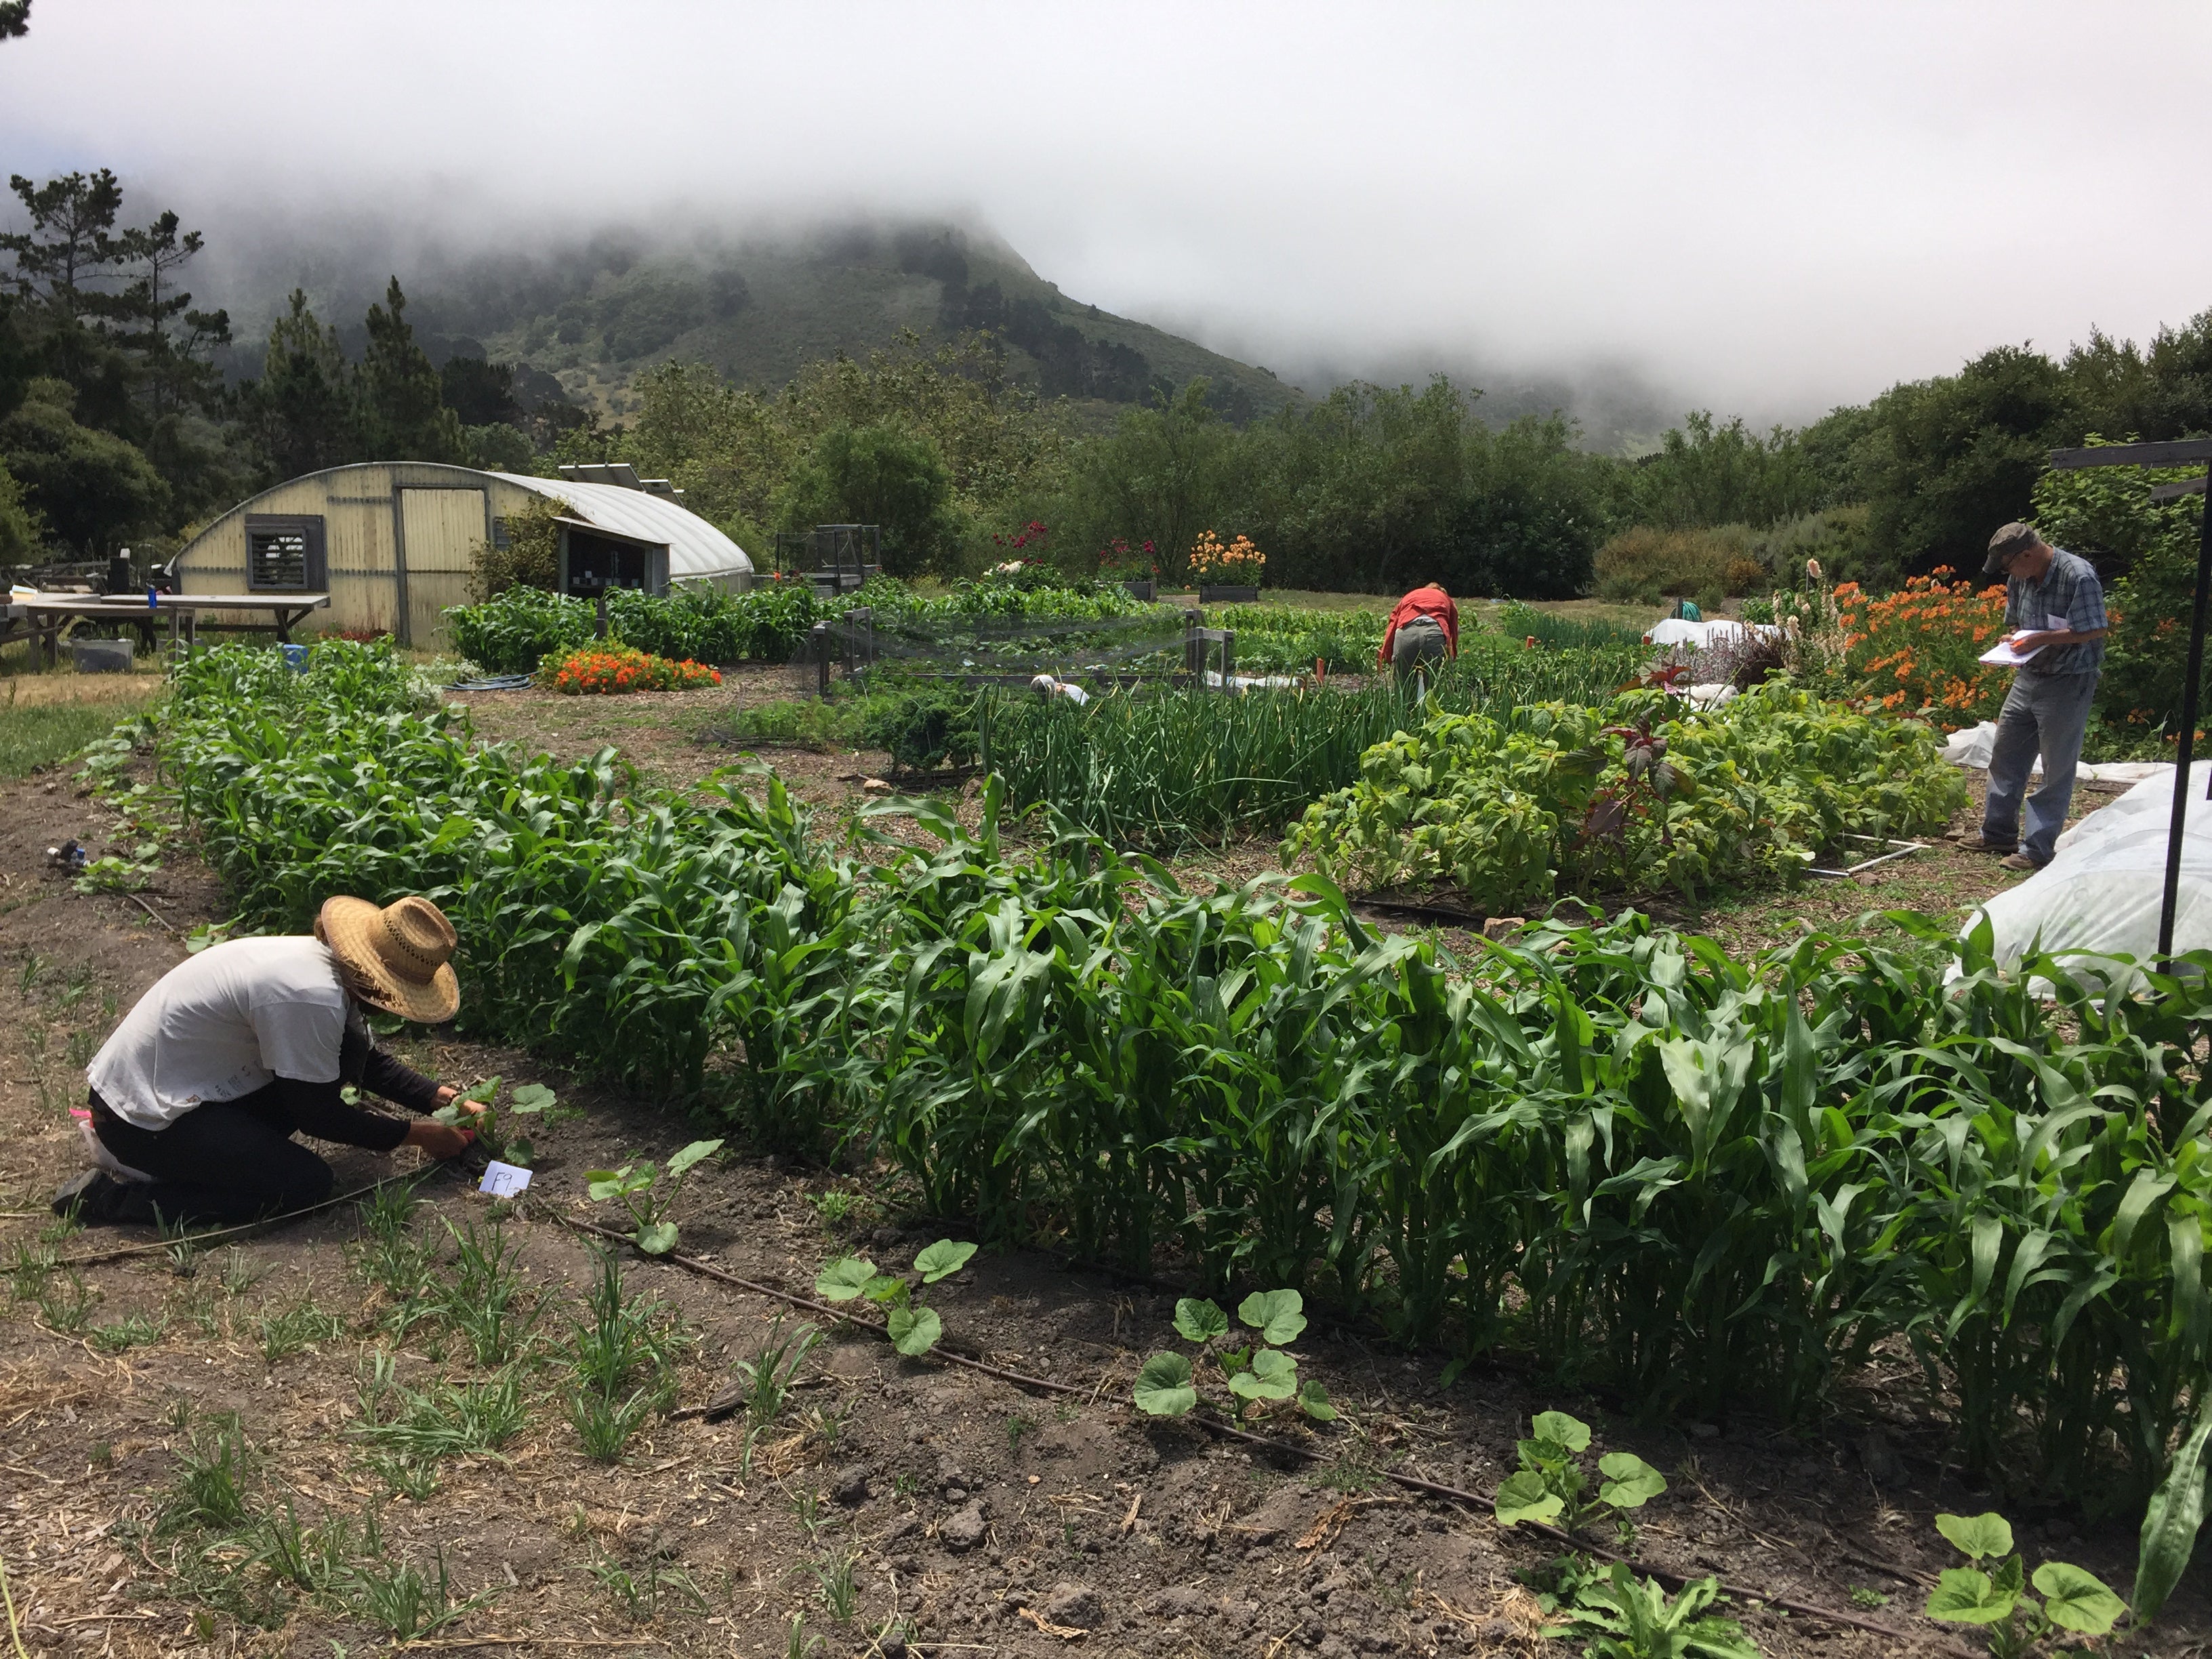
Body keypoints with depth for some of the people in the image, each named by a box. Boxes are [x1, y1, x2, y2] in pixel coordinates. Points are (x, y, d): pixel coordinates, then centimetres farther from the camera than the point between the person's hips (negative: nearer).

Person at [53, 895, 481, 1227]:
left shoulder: (324, 959, -2)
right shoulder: (312, 998, -30)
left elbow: (372, 1063, 14)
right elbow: (319, 1116, -16)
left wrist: (443, 1098, 6)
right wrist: (417, 1135, -7)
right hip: (143, 1118, -9)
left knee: (345, 1053, 0)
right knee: (307, 1186, -12)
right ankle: (114, 1195, -7)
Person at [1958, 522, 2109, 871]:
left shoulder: (2078, 576, -19)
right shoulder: (2020, 578, 4)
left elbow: (2094, 630, -20)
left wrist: (2039, 638, -23)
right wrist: (2015, 639, -3)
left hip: (2068, 682, -8)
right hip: (2028, 676, 8)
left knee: (2057, 769, 0)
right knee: (2005, 755, 14)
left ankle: (2038, 849, 4)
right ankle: (1998, 833, 26)